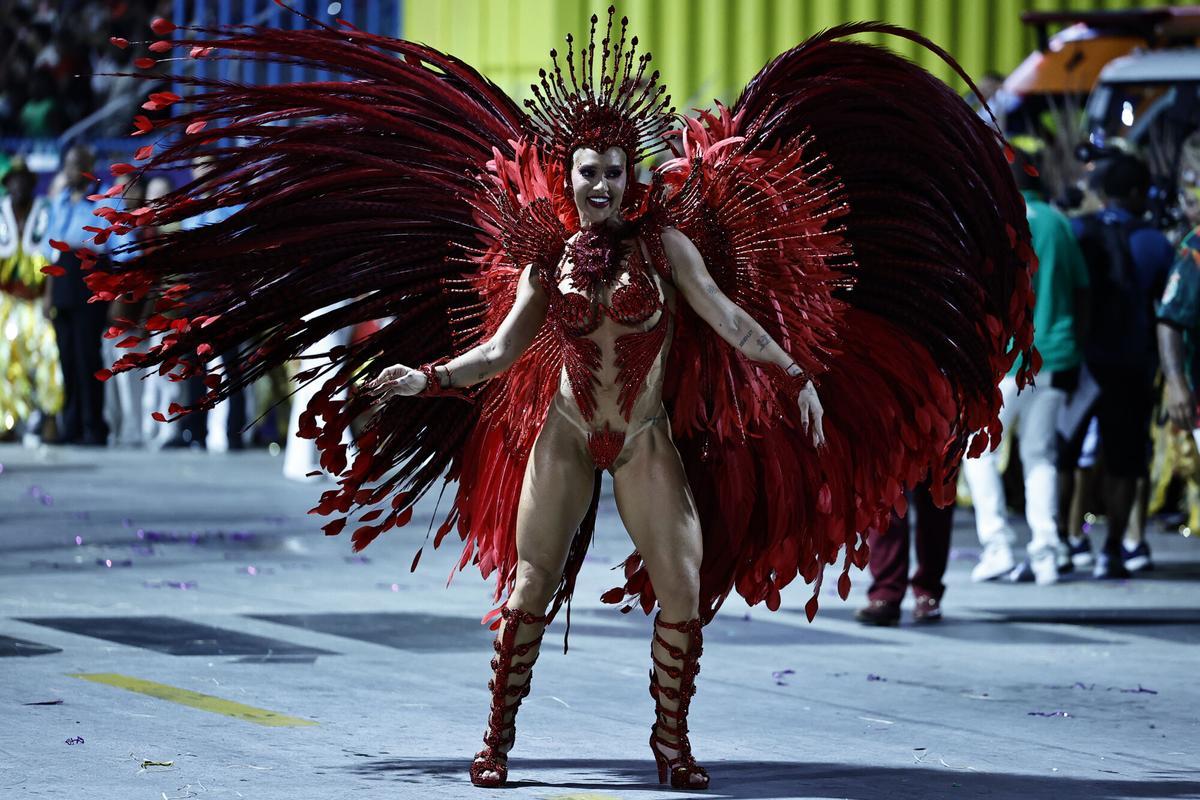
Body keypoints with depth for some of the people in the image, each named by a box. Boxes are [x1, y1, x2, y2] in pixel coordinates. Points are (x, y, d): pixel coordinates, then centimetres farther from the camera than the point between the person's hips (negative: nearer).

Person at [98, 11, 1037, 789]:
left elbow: (724, 313, -11)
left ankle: (672, 739, 7)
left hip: (650, 440, -1)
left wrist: (795, 375, -22)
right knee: (526, 589, -2)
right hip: (564, 434, 1)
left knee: (683, 590, -6)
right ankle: (499, 737, 8)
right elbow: (502, 347, 2)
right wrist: (422, 377, -8)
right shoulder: (547, 255, 0)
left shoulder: (664, 242, -5)